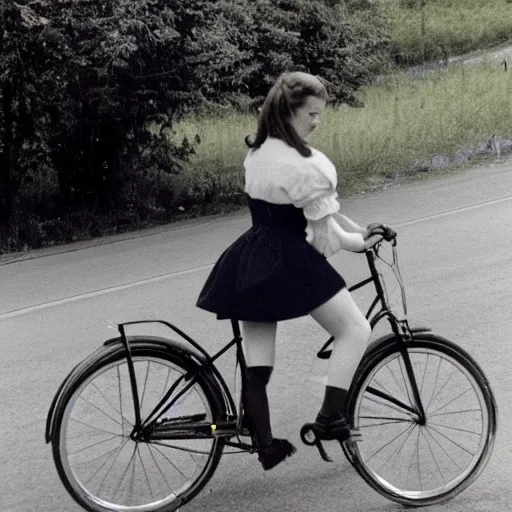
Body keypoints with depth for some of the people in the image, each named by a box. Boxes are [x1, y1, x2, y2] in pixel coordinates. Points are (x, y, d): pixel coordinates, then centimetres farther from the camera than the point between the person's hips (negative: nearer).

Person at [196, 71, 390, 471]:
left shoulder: (258, 152, 9)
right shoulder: (302, 165, -19)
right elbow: (324, 231, -13)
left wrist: (357, 230, 13)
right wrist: (361, 242, 5)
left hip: (250, 264, 9)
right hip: (290, 264, -9)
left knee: (256, 365, 9)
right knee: (356, 330, 4)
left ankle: (265, 443, 17)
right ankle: (330, 417, -3)